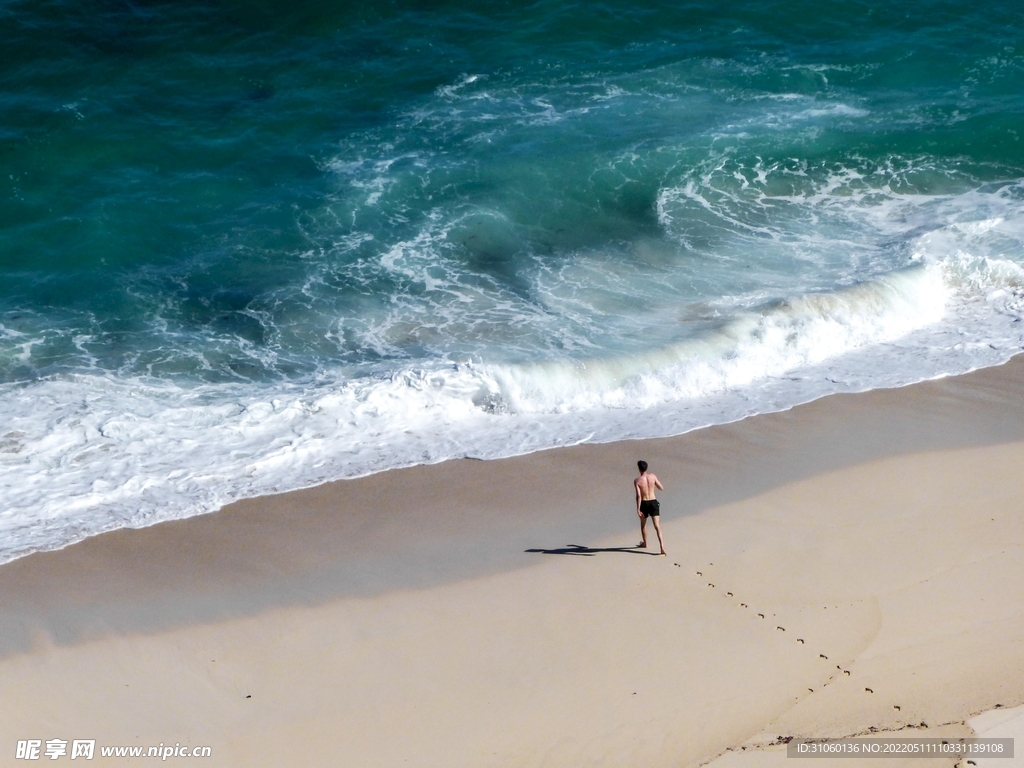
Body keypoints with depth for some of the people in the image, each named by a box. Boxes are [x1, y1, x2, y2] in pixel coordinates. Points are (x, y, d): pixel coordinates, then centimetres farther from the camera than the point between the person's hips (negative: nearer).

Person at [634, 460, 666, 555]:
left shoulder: (637, 481, -12)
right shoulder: (653, 476, -4)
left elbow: (638, 496, -19)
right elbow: (661, 488, 4)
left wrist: (638, 509, -18)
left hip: (644, 504, -1)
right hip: (653, 502, 1)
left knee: (643, 525, 24)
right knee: (657, 526, -4)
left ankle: (644, 543, 42)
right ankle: (662, 547, -18)